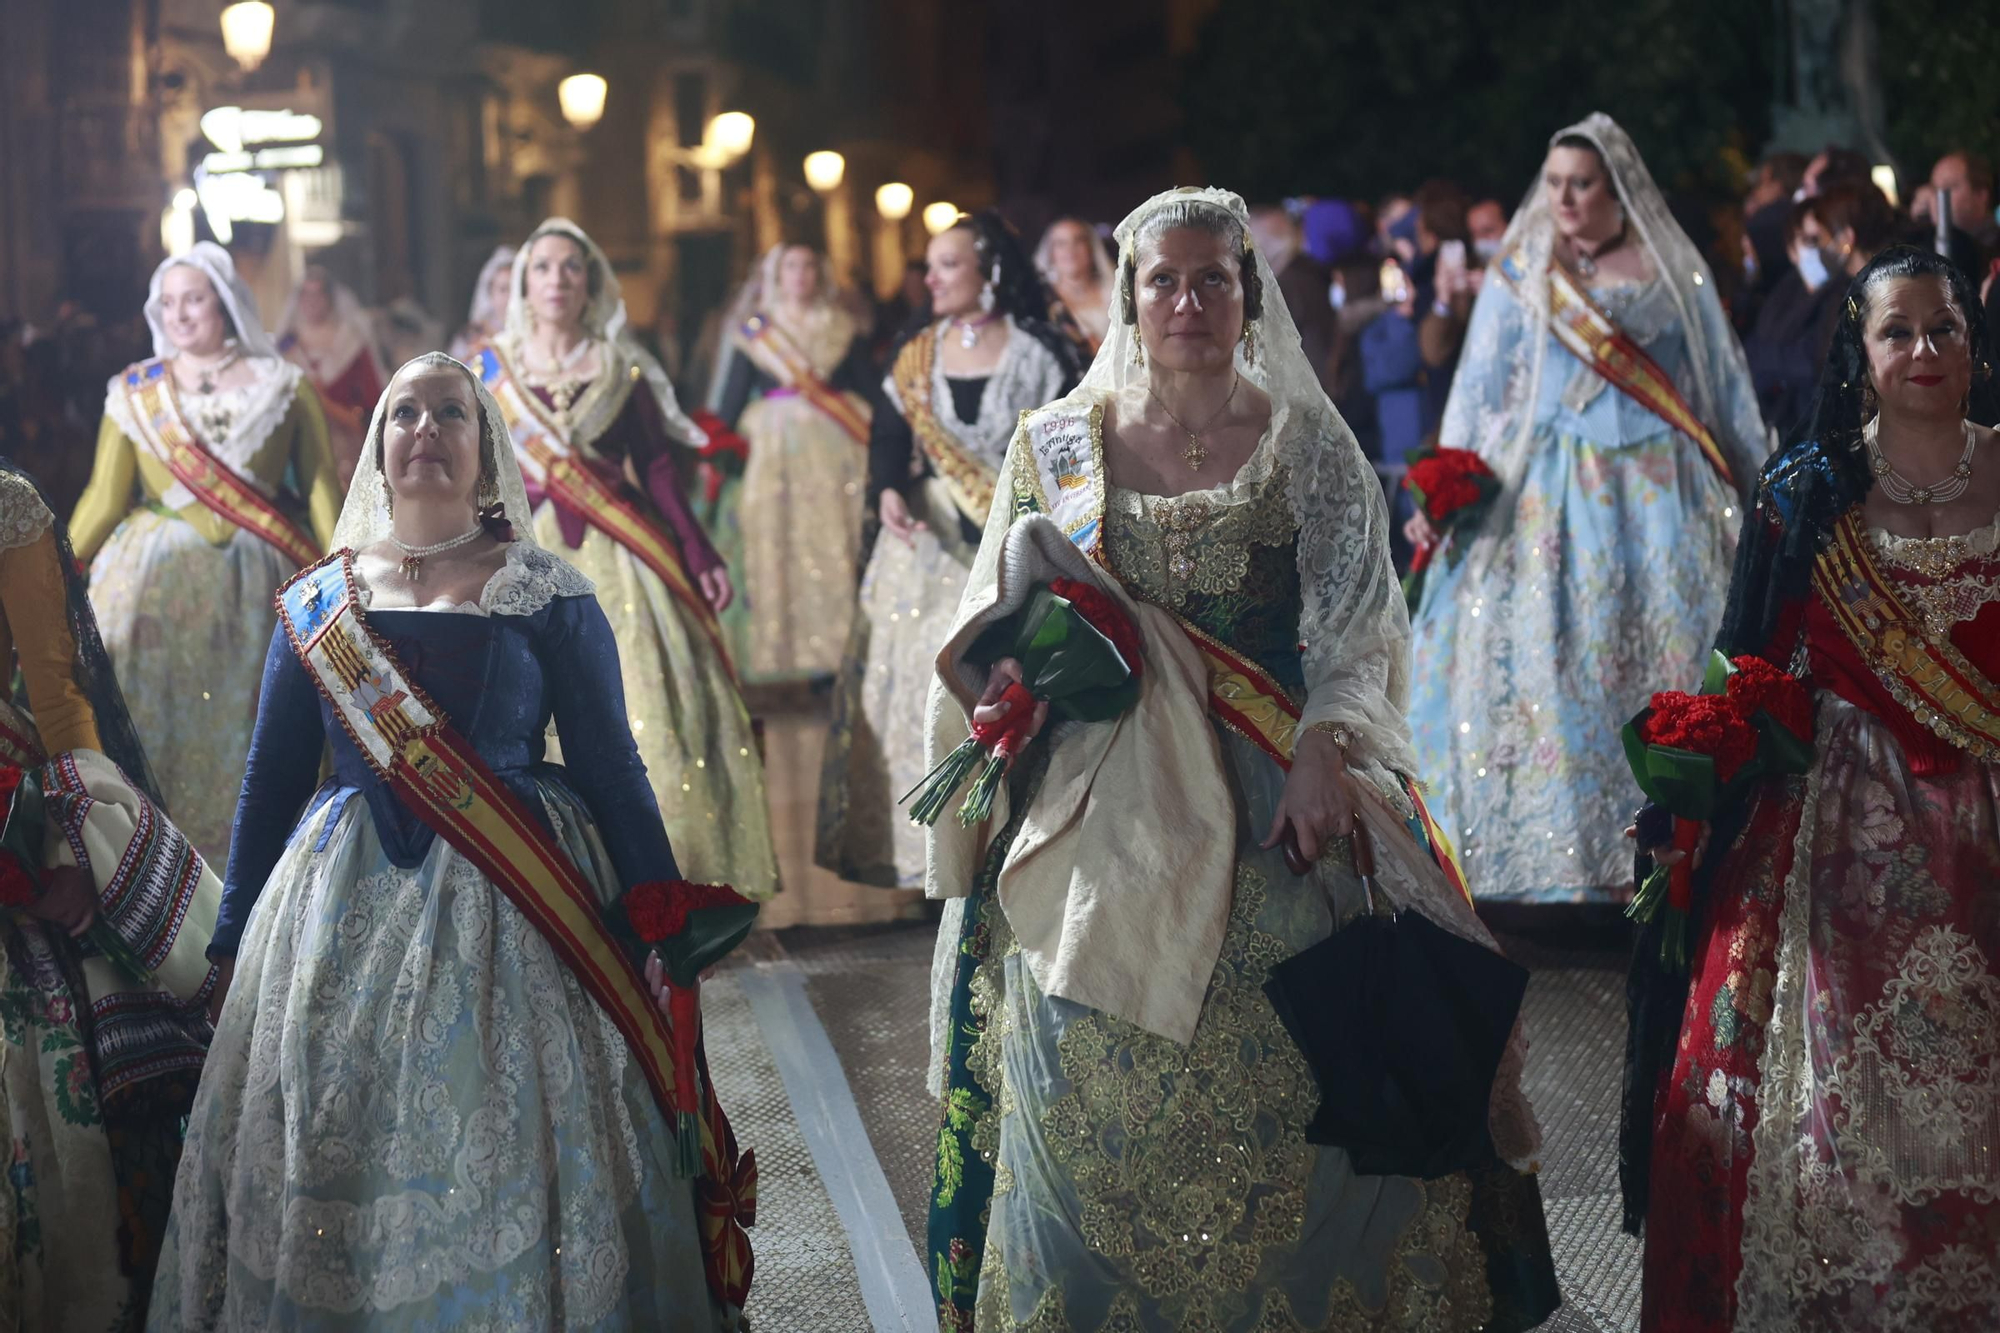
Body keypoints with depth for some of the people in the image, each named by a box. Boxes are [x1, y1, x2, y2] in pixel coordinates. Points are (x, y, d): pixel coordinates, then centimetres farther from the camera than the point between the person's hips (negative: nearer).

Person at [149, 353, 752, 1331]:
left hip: (509, 911, -2)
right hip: (343, 911, 3)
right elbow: (272, 777, 13)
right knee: (331, 1169, 4)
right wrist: (233, 941, 13)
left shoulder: (547, 597, 2)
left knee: (502, 1160, -2)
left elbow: (610, 770, 1)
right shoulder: (318, 601, 10)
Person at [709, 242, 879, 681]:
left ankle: (838, 645, -4)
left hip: (835, 454, 0)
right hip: (776, 454, 0)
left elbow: (871, 393, 7)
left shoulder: (844, 331, 11)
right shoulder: (754, 331, 10)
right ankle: (779, 650, -5)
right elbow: (731, 398, 9)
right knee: (777, 550, -5)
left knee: (836, 549, -6)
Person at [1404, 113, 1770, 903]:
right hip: (1553, 497, 0)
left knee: (1666, 656, -4)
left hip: (1659, 491, 0)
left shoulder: (1673, 273, 7)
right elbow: (1480, 390, 3)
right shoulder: (1521, 274, 6)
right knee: (1550, 661, -6)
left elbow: (1725, 386, 11)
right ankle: (1562, 848, -1)